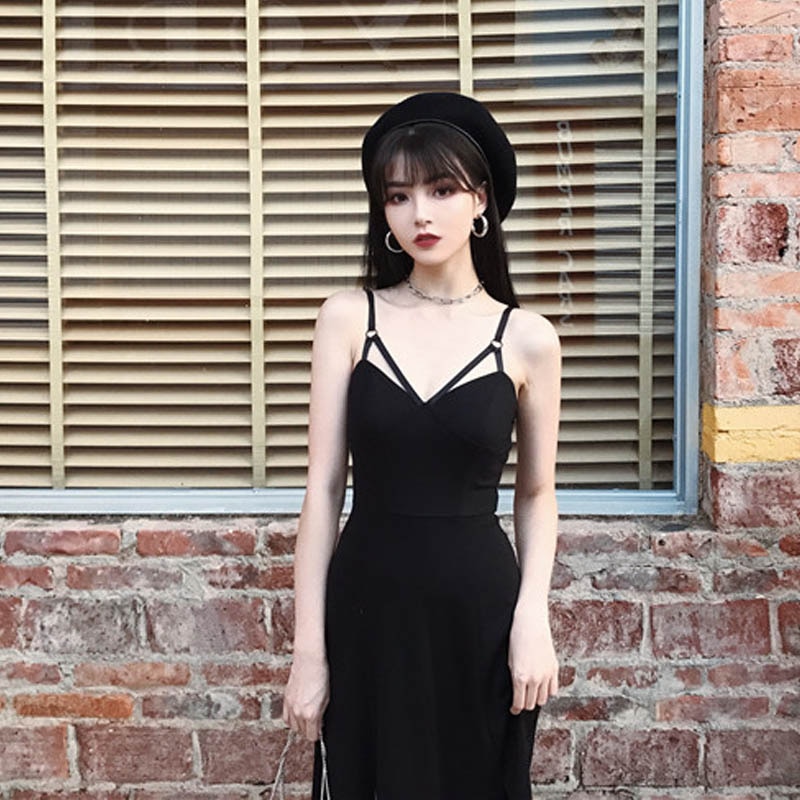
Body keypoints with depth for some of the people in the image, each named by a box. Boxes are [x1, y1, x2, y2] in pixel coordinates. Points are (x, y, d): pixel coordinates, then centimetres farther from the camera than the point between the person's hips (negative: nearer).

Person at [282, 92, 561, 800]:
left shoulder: (528, 338, -2)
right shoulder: (348, 320, -2)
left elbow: (536, 495, 7)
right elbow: (324, 488, -3)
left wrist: (533, 619, -6)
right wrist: (308, 649, -5)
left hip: (479, 610, 0)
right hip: (368, 606, 0)